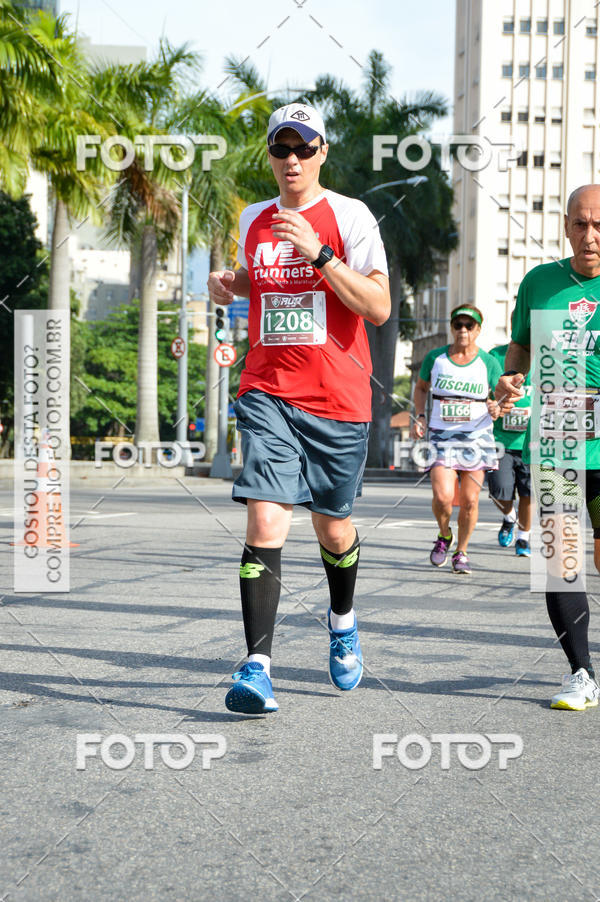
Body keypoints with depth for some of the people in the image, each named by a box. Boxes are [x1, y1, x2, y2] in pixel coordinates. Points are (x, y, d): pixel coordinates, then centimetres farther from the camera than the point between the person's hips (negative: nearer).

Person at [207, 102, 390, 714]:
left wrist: (319, 254, -21)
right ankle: (257, 664, -13)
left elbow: (379, 308, -12)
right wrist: (229, 285, 9)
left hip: (338, 399, -2)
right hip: (267, 394, 2)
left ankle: (342, 618, 41)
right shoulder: (252, 221, 11)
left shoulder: (351, 217, -4)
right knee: (265, 523, -14)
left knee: (333, 529, 11)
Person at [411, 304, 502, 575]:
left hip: (477, 438, 0)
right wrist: (419, 417, 3)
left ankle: (461, 552, 22)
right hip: (442, 437, 0)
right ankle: (444, 536, 16)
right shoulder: (435, 357, 2)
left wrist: (496, 409, -19)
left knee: (470, 501, 0)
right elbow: (421, 387, 18)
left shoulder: (489, 363, 0)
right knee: (443, 497, -16)